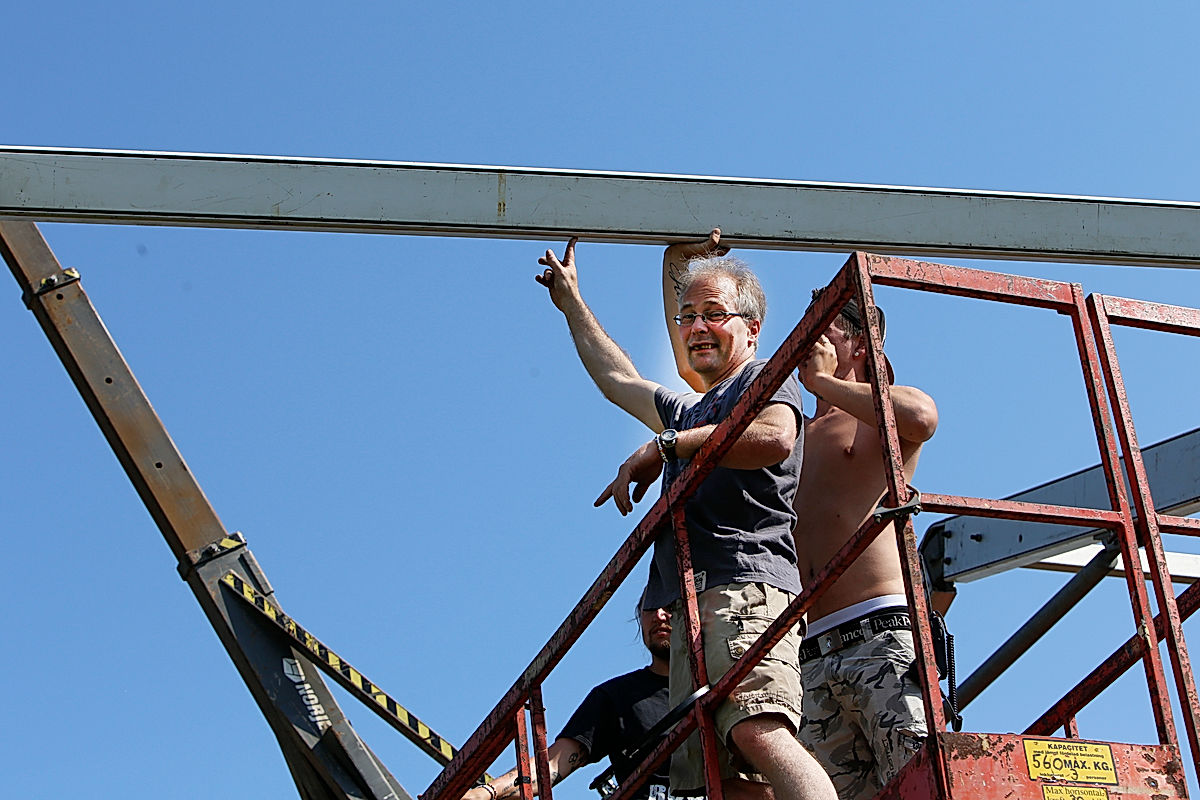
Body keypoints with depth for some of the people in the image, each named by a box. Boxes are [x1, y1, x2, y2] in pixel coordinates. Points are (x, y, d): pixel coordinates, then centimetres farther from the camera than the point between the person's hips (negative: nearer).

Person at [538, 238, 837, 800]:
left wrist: (664, 446, -7)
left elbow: (775, 438, -13)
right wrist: (571, 303, 55)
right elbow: (618, 379, 52)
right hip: (691, 606, 8)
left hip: (747, 588, -8)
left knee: (758, 731, -33)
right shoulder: (691, 414, 37)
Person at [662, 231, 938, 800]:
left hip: (881, 631, -5)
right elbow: (691, 364, 30)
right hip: (811, 653, 5)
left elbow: (922, 418, -16)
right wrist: (676, 264, 23)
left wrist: (824, 382, -1)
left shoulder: (884, 418, 12)